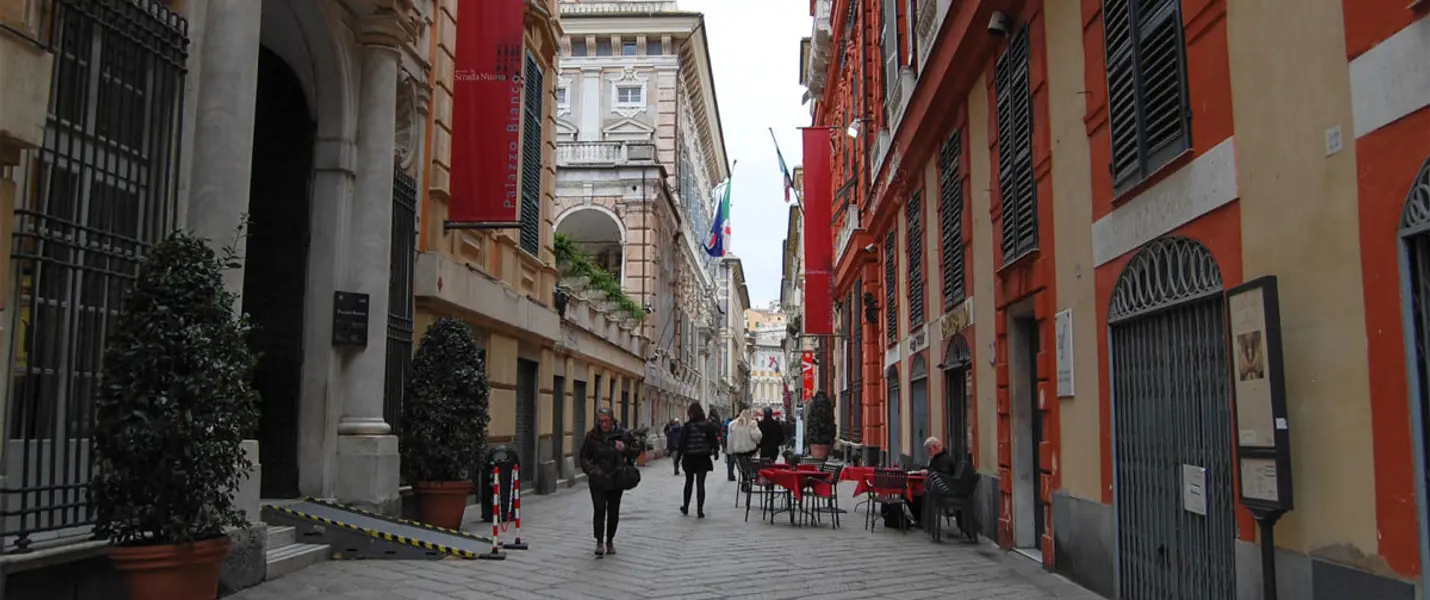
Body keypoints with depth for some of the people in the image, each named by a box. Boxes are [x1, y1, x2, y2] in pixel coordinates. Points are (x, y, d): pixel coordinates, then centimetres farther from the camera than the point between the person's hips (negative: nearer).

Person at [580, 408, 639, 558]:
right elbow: (584, 457, 8)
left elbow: (636, 451, 4)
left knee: (613, 512, 8)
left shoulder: (623, 434, -2)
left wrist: (625, 449, -16)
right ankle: (599, 542, -7)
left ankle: (610, 541, 24)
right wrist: (590, 470, -9)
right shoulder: (592, 436, -1)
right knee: (599, 509, -13)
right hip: (598, 481, -1)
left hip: (617, 480, 1)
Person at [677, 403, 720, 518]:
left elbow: (682, 441, -8)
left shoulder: (688, 425, -8)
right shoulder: (708, 424, -2)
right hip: (703, 457, 1)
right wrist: (716, 451, 14)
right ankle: (700, 511, -1)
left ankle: (686, 508, 24)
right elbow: (714, 439, 1)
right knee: (700, 483, 2)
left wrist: (679, 456, -1)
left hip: (689, 457, -1)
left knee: (689, 482, 16)